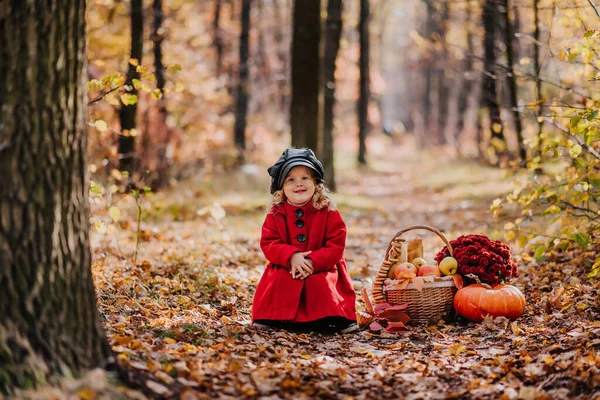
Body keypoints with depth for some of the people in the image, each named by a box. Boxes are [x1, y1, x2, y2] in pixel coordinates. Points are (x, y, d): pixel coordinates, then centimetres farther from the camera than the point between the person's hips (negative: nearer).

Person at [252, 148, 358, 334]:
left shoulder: (328, 211, -5)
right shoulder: (276, 213, 0)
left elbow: (336, 245, -10)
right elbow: (268, 243, -6)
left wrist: (313, 262, -24)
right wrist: (291, 257, -25)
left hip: (321, 268, -1)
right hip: (285, 267, 1)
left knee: (321, 283, -30)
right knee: (278, 281, -26)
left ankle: (332, 319, -13)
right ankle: (271, 318, -10)